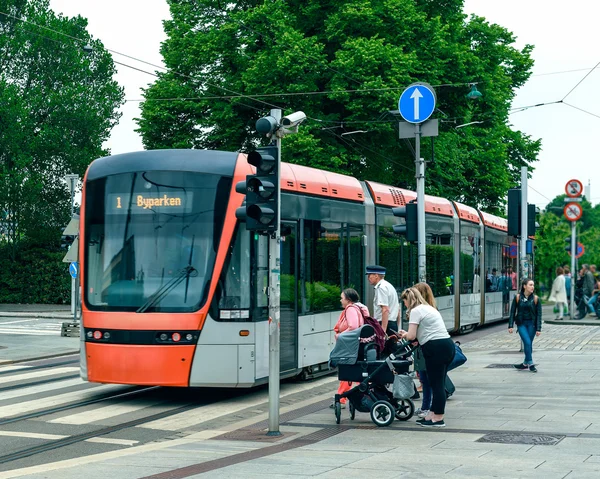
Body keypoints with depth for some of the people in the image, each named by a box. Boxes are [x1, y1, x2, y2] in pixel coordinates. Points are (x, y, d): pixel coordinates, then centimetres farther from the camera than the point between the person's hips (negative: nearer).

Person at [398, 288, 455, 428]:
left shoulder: (416, 311, -6)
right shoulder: (429, 308, 24)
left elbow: (411, 336, -11)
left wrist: (404, 335, 11)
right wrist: (407, 334, 17)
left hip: (436, 349, -10)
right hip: (448, 346, 10)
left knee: (436, 384, -3)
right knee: (438, 383, 12)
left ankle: (438, 419, 3)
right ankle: (432, 415, 17)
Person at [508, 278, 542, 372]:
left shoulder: (535, 299, -2)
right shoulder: (518, 297, -3)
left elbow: (539, 314, -2)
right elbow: (512, 312, 2)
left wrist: (538, 329, -8)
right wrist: (511, 326, -4)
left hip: (531, 324, 1)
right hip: (521, 324, -1)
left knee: (529, 344, 5)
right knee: (527, 342, -12)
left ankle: (525, 364, 19)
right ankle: (530, 364, -5)